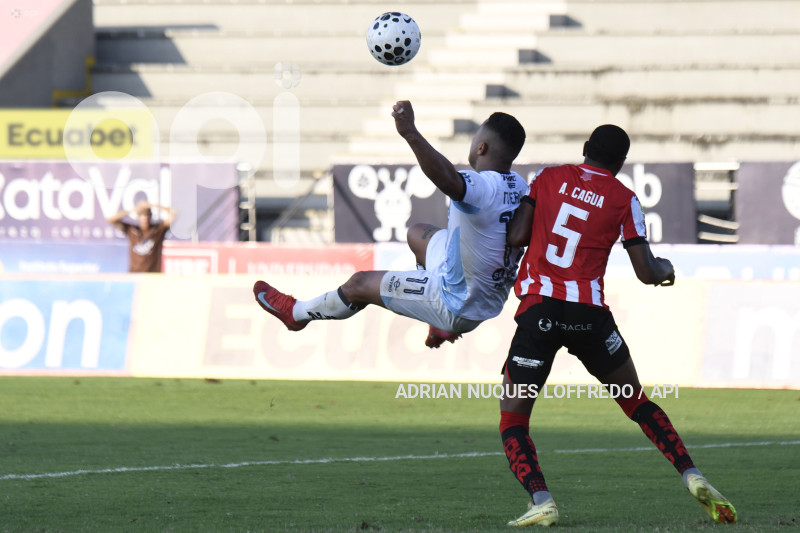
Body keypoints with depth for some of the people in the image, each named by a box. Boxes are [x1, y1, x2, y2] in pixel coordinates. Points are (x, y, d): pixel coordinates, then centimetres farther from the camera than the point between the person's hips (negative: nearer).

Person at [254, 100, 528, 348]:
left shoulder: (482, 188, -32)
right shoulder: (519, 186, -4)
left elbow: (448, 181, -56)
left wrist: (410, 133, -61)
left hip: (458, 306, -8)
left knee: (360, 284, 10)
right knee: (417, 234, 29)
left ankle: (298, 313, 38)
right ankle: (444, 324, 37)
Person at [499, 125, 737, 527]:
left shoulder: (548, 177, 9)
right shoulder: (624, 200, 7)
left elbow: (515, 236, 1)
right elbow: (647, 273, 5)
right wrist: (665, 269, 27)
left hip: (538, 310, -1)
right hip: (589, 313, 1)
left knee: (512, 421, 7)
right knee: (636, 402, 21)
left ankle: (540, 501, -15)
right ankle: (692, 477, 11)